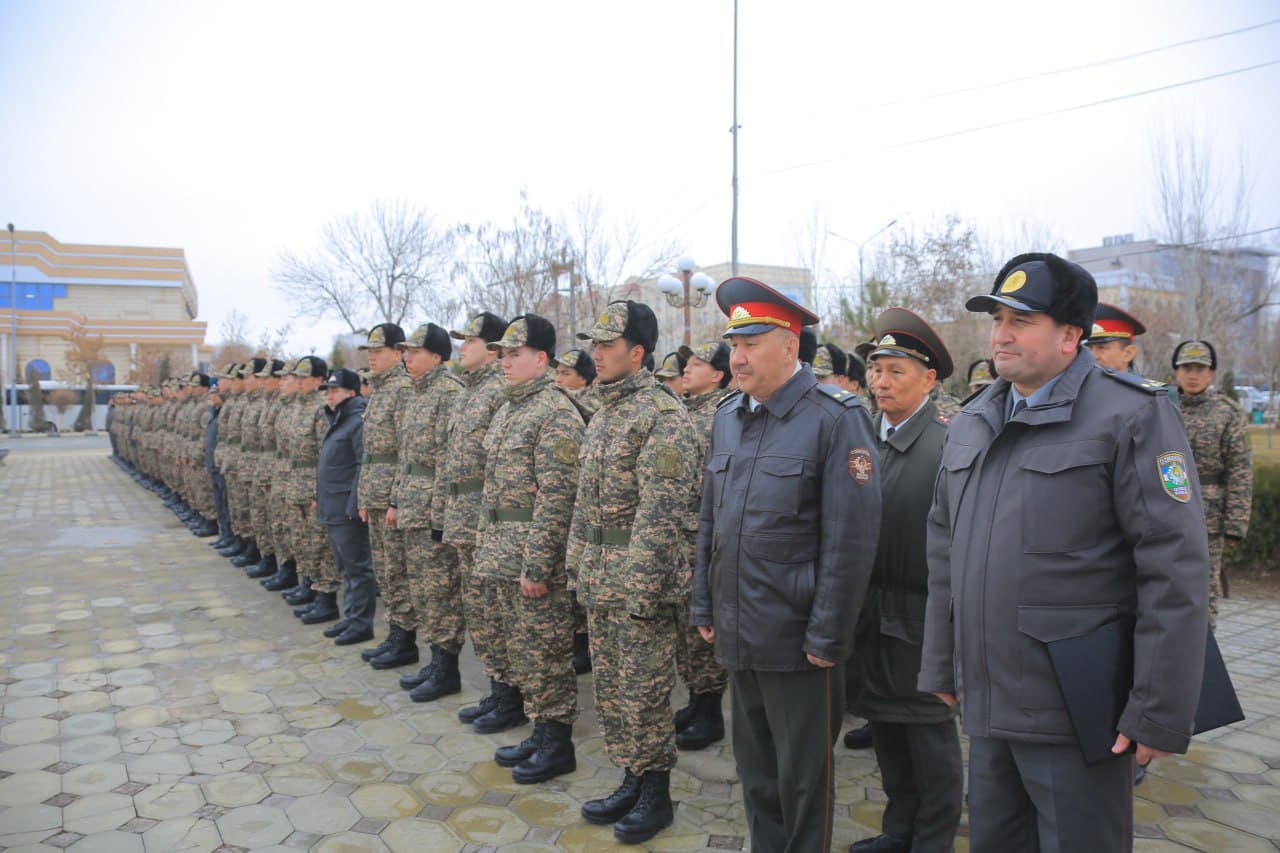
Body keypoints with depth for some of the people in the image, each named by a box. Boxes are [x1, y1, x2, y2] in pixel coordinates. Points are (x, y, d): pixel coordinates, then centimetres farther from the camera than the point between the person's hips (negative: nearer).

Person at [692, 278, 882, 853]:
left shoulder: (836, 418, -13)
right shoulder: (728, 416, 8)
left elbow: (851, 539, -16)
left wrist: (827, 638, -15)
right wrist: (704, 606, 13)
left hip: (795, 640, -6)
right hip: (737, 634, 6)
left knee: (802, 778, 11)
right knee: (755, 769, 21)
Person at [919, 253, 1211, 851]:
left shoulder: (1134, 416, -10)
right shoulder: (970, 424, 11)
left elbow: (1176, 571, -14)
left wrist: (1159, 713, -15)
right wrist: (940, 667, 14)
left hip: (1076, 716, -6)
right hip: (986, 706, 6)